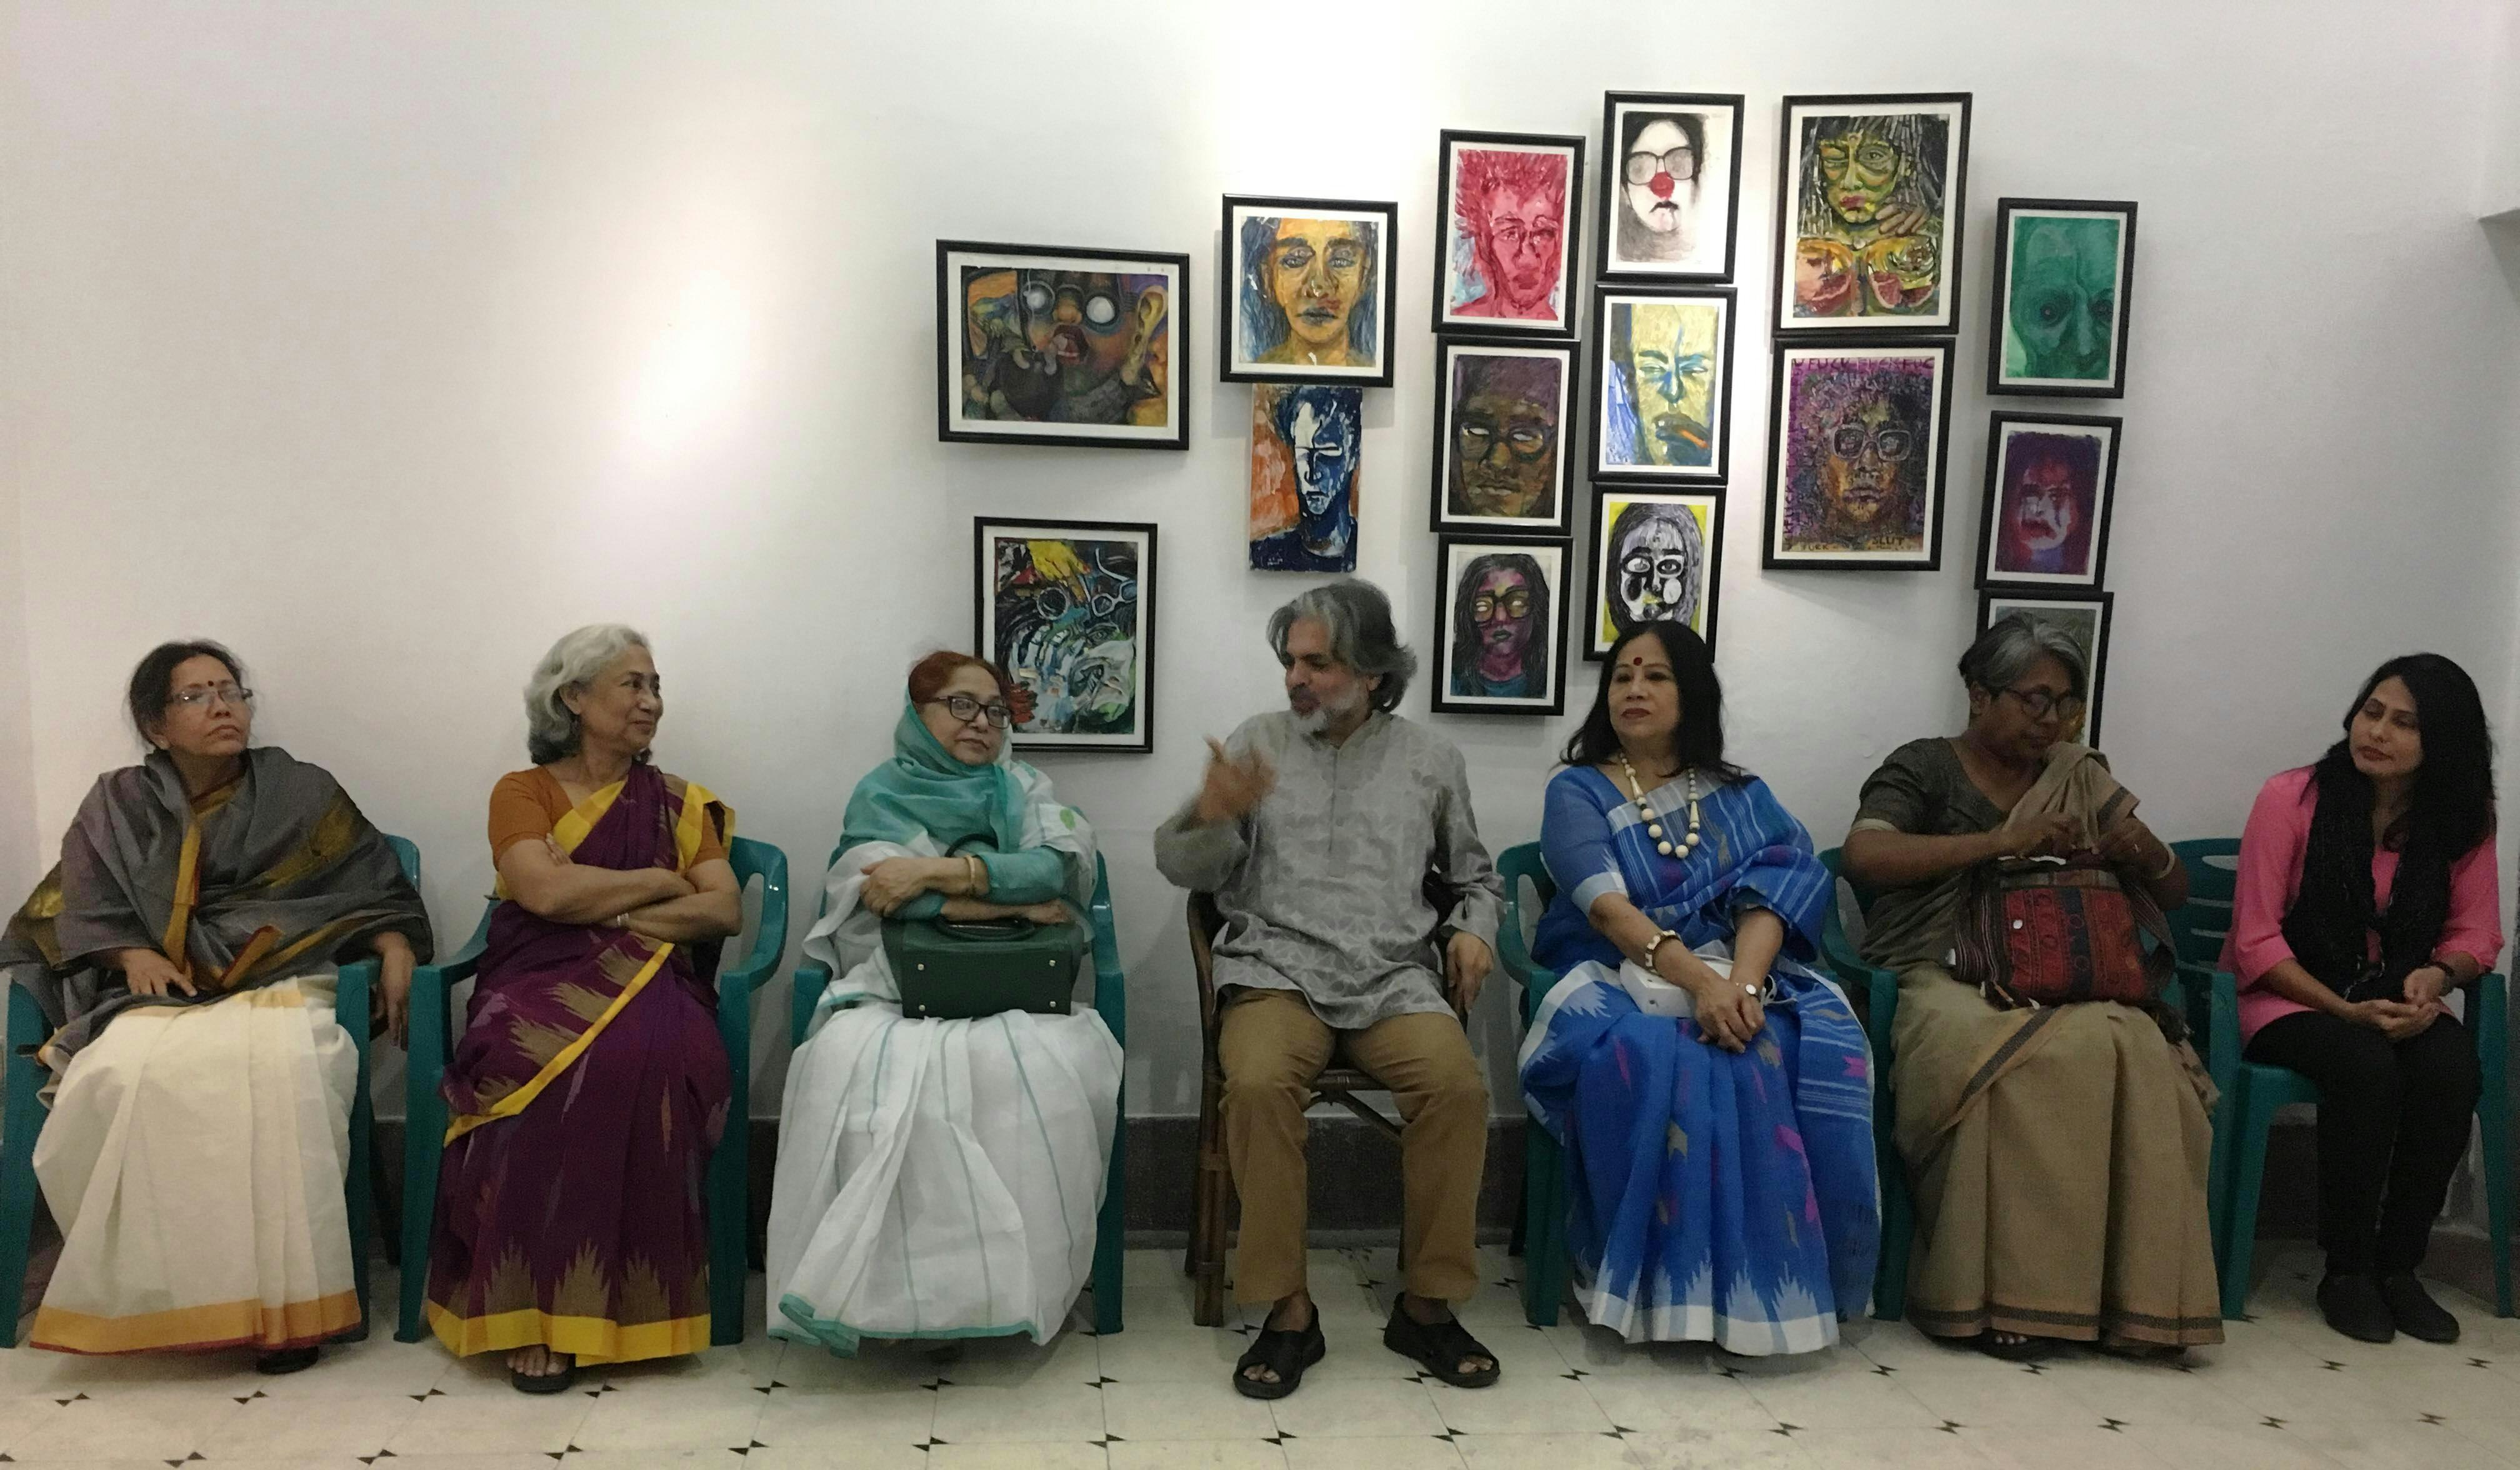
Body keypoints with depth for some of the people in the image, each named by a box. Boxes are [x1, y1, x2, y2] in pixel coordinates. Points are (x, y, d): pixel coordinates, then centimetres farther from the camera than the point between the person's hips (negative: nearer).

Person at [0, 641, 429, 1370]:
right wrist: (133, 954, -8)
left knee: (280, 1069, -37)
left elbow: (375, 887, 11)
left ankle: (282, 1296, -32)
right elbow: (86, 911, 13)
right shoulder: (117, 806, 16)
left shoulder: (303, 792, 12)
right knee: (123, 1076, -35)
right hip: (162, 990, 2)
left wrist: (395, 952, -8)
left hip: (281, 983, -2)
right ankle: (158, 1287, -21)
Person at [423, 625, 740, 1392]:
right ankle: (538, 1305, -25)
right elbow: (546, 891, -10)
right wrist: (659, 881, -1)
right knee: (558, 1065, -36)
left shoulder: (679, 802, 16)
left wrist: (615, 918, -9)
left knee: (642, 1057, -35)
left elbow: (725, 910, 2)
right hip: (542, 987, -1)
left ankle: (608, 1303, -26)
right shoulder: (521, 792, 10)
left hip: (645, 986, 1)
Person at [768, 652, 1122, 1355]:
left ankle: (1016, 1280, -20)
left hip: (1013, 991, 1)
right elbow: (887, 888, -9)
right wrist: (1017, 903, -8)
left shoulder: (1024, 790, 14)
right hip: (897, 987, 0)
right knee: (850, 1066, -34)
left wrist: (938, 871, -16)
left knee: (1048, 1069, -34)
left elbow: (1060, 865, -8)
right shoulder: (881, 793, 11)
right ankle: (871, 1281, -21)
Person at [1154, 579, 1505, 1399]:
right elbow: (1184, 868, 5)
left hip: (1394, 978, 1)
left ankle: (1427, 1307, -9)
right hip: (1277, 969, -1)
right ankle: (1288, 1313, -17)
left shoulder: (1431, 760, 12)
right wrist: (1210, 816, -17)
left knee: (1457, 1085, -28)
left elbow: (1475, 873, 24)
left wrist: (1475, 928, 2)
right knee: (1259, 1084, -33)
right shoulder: (1257, 743, 9)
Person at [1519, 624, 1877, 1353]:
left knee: (1818, 1051, -30)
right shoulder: (1577, 792, 7)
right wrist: (1699, 981, -27)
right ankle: (1670, 1286, -25)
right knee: (1649, 1057, -37)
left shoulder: (1743, 795, 16)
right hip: (1617, 982, -2)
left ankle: (1777, 1279, -20)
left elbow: (1776, 894, -3)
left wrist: (1741, 984, -25)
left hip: (1739, 979, 3)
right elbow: (1606, 907, -11)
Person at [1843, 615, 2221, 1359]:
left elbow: (2174, 895, 22)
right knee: (2038, 1059, -36)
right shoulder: (1924, 767, 6)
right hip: (1939, 980, -4)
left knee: (2139, 1052, -30)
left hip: (2055, 985, 4)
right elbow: (1864, 856, -12)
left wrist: (2147, 855, -2)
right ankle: (2006, 1292, -27)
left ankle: (2130, 1296, -23)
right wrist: (1997, 841, -15)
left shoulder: (2083, 779, 19)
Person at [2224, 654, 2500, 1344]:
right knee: (2366, 1066, -33)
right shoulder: (2290, 798, -11)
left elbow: (2475, 935, 7)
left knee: (2452, 1066, -29)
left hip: (2397, 1004, 4)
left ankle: (2399, 1264, -12)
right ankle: (2346, 1270, -16)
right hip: (2290, 1001, -3)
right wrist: (2347, 1010, -21)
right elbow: (2256, 941, -11)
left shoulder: (2463, 821, 1)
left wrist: (2435, 976, -17)